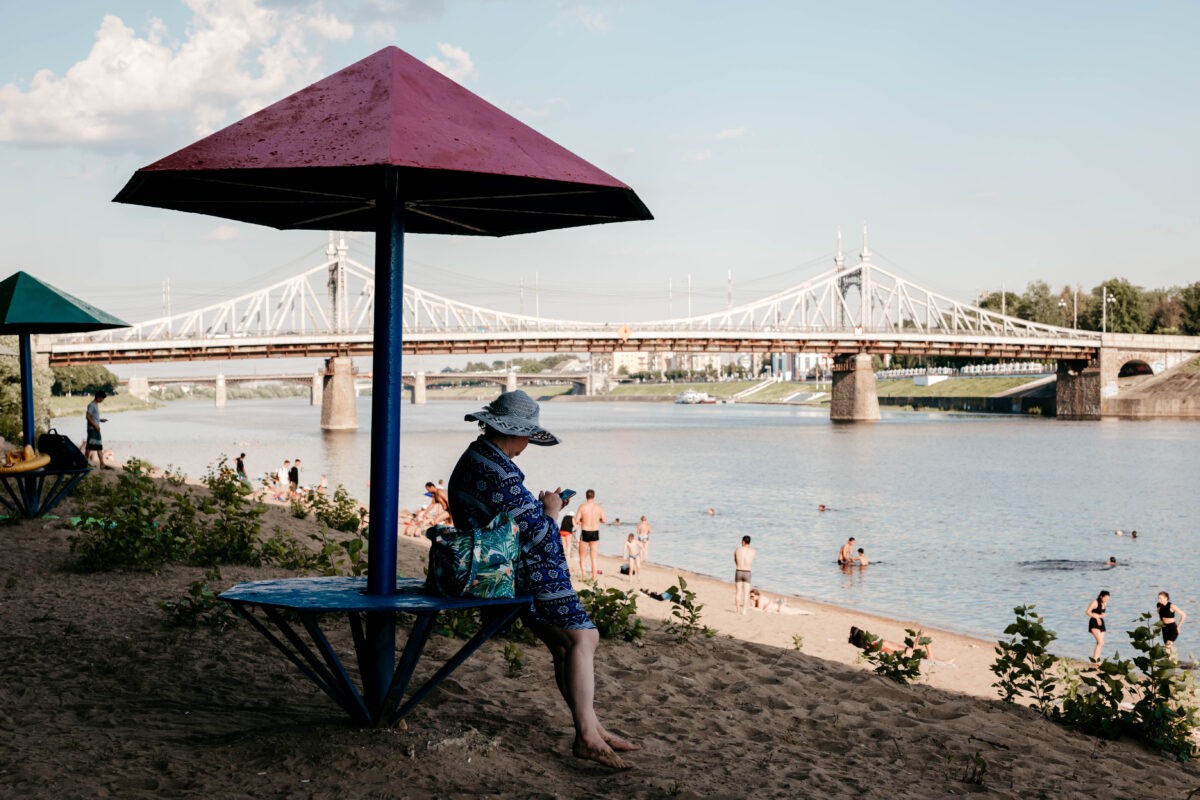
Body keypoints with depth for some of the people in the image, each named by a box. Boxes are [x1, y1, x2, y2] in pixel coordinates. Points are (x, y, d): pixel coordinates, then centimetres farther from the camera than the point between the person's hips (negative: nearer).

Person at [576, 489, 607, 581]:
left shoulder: (582, 507, -8)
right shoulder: (598, 507, -4)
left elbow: (576, 521, -10)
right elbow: (604, 520, -1)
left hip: (585, 533, -2)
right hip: (595, 534, 2)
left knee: (582, 557, 12)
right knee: (594, 558, 11)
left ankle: (583, 572, -5)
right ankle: (594, 578, 11)